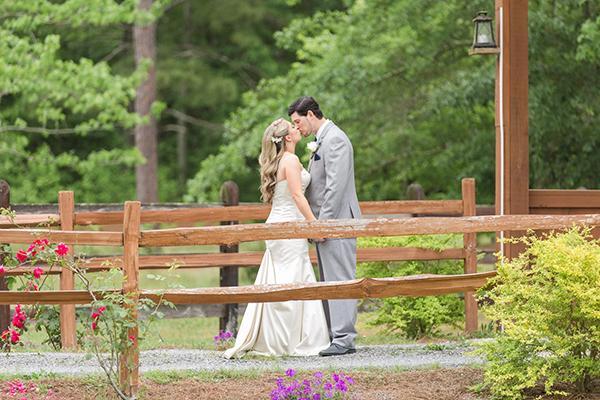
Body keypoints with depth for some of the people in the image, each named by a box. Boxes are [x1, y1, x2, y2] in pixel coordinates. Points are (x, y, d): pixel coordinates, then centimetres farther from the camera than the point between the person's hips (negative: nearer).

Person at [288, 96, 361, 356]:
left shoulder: (335, 140, -13)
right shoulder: (322, 140, 19)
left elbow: (336, 186, -20)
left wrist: (323, 223, -21)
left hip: (336, 222, -11)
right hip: (324, 224, 11)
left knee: (339, 281, -11)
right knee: (329, 283, 11)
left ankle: (344, 339, -12)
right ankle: (335, 335, 13)